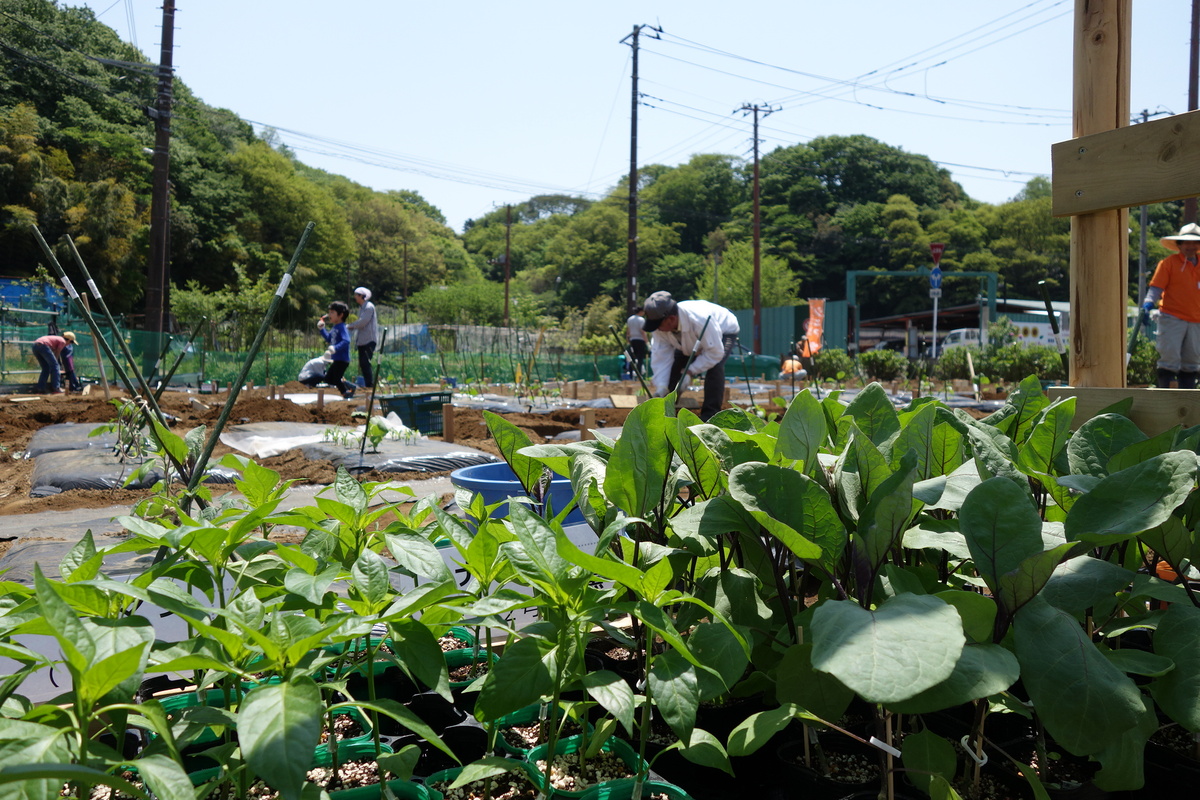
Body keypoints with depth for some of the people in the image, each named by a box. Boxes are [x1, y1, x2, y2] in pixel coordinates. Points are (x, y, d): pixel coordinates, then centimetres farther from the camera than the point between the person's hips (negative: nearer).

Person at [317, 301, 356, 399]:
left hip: (342, 360, -10)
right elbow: (329, 338, 26)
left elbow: (346, 341, -32)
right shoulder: (334, 328, 11)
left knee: (336, 379, -7)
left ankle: (346, 394, 11)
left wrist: (335, 348, -40)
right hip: (337, 360, 10)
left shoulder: (342, 328, -18)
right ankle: (349, 386, 22)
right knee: (328, 379, 14)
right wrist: (322, 329, 17)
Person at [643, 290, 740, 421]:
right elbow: (661, 358, -24)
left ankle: (710, 415, -25)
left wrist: (691, 372, -40)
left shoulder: (700, 319, -45)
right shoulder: (660, 327, -27)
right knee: (674, 365, -7)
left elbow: (715, 352, -39)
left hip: (724, 331, -6)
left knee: (715, 367, -31)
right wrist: (661, 387, -35)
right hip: (693, 340, 6)